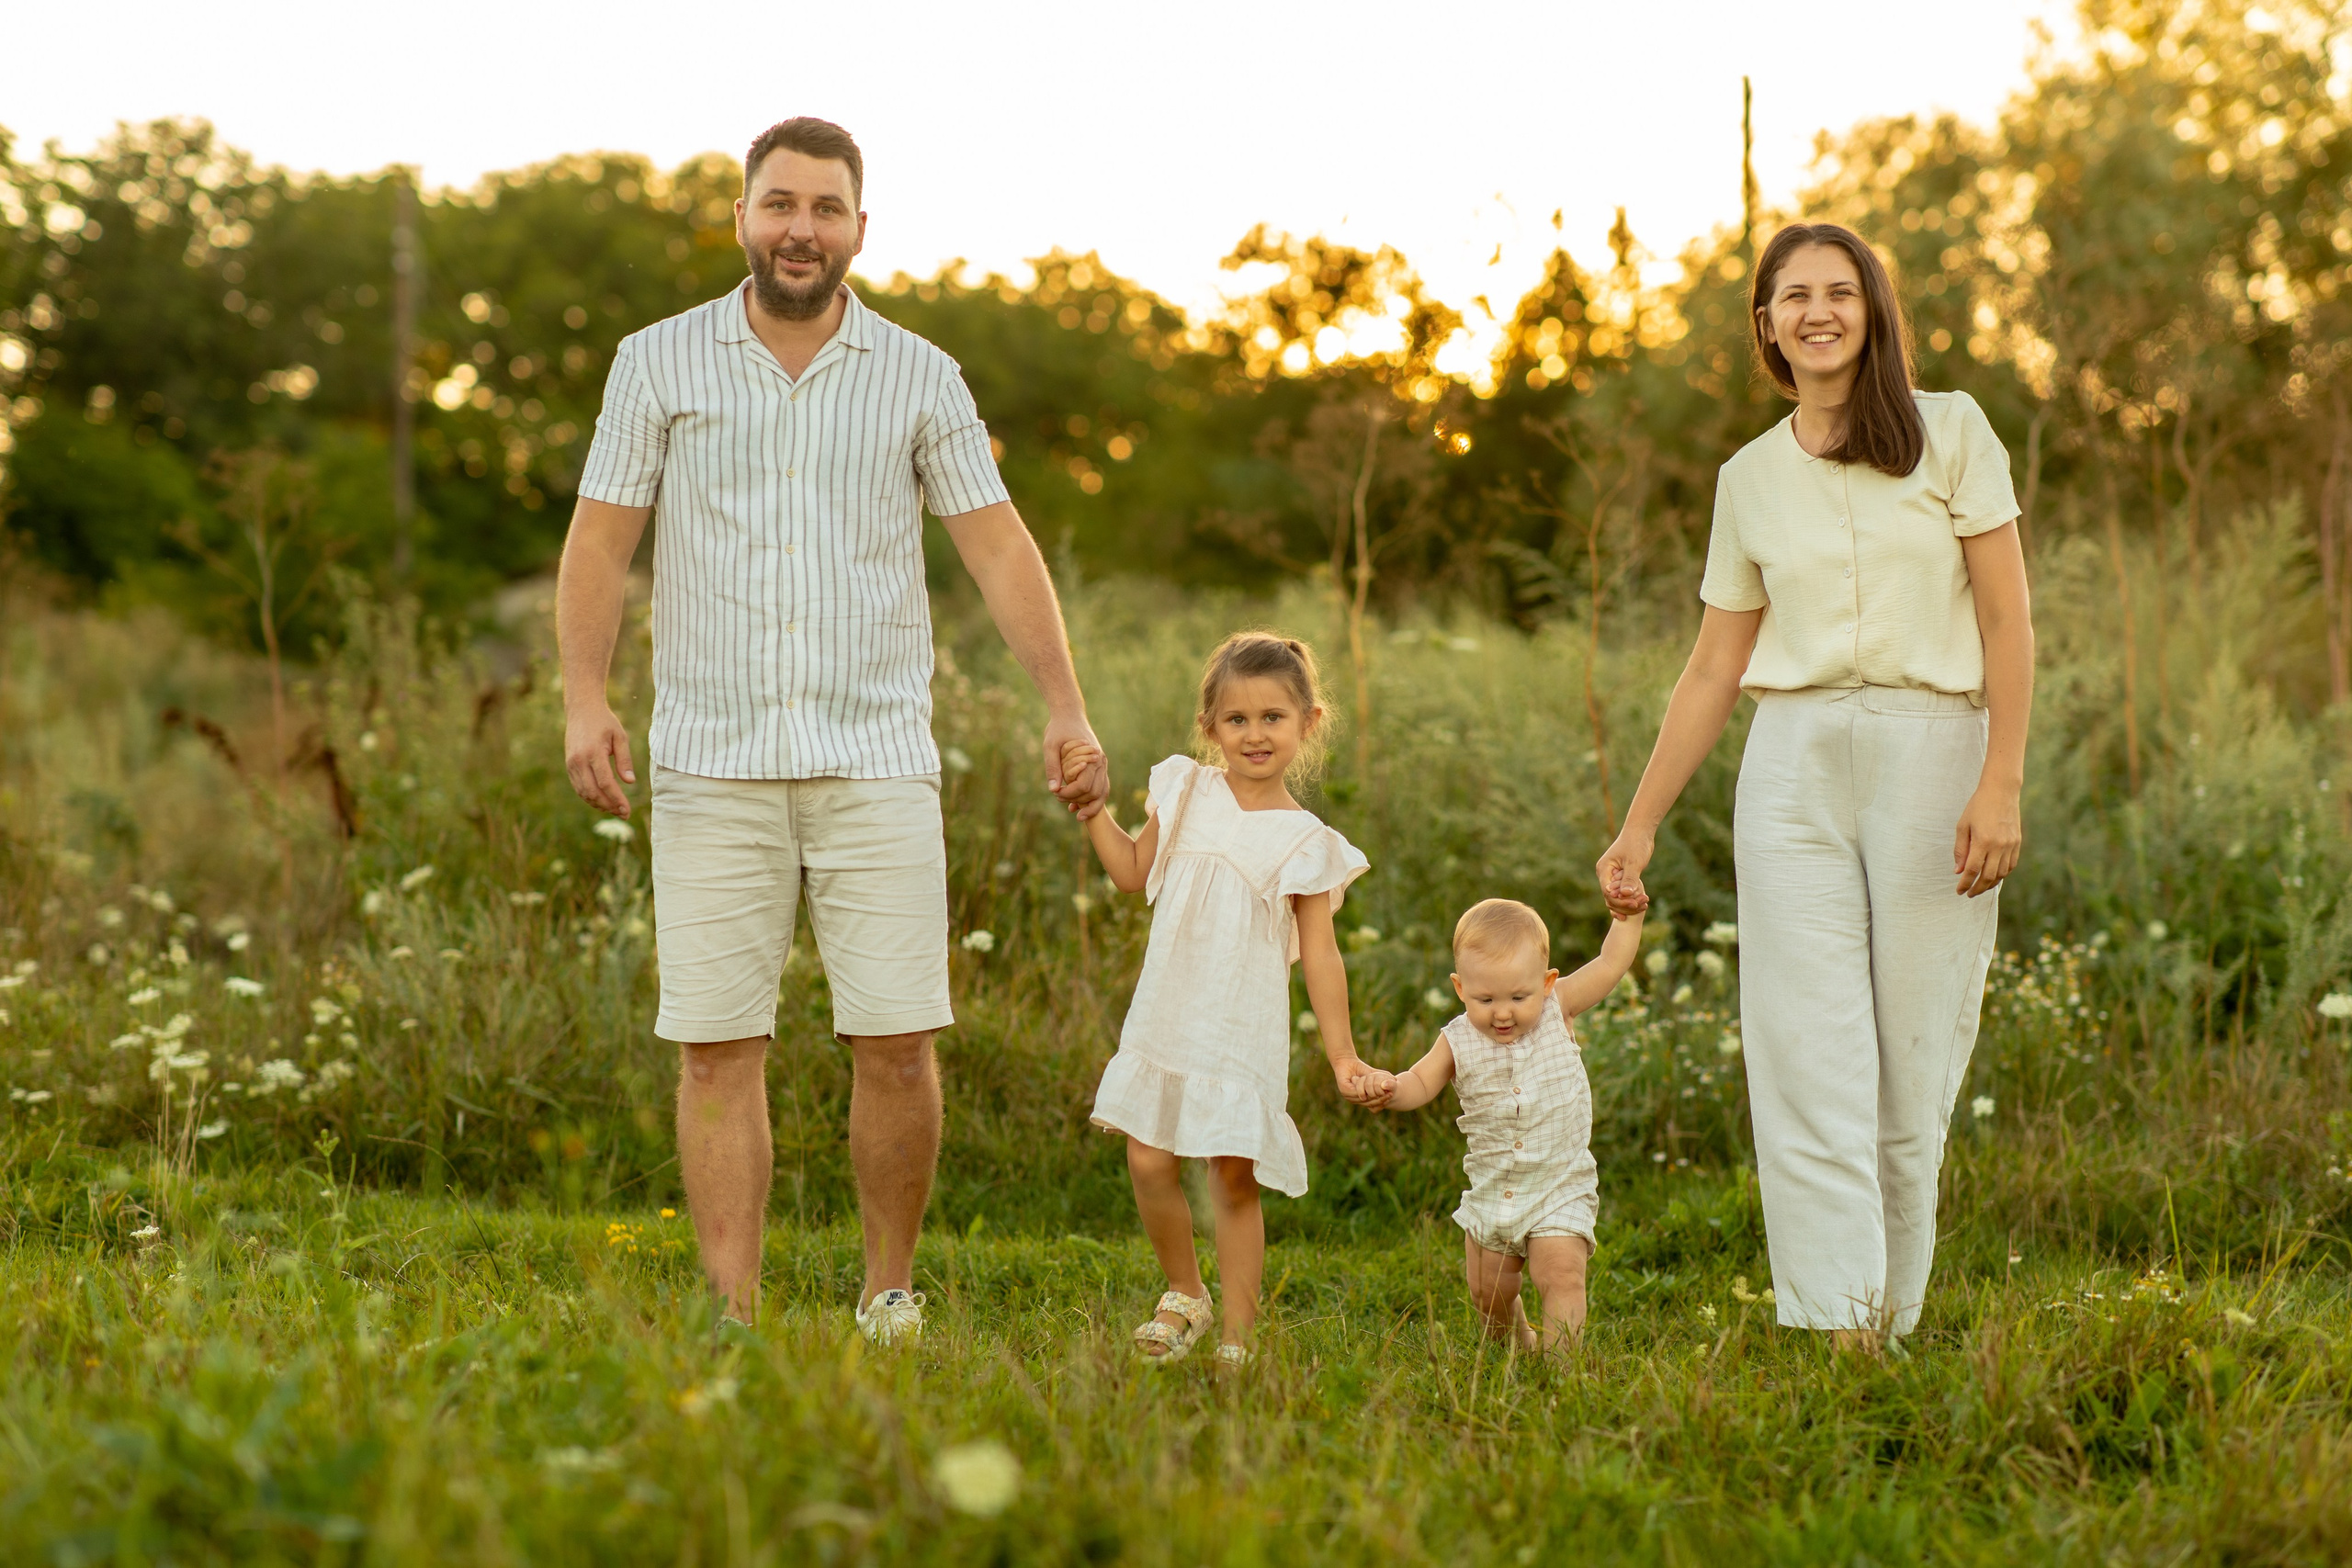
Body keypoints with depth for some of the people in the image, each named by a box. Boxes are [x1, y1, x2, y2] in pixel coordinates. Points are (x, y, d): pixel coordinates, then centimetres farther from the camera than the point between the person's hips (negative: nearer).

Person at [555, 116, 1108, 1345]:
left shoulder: (919, 378, 6)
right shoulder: (660, 363, 5)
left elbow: (999, 549, 1)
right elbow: (599, 543, 2)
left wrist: (1065, 711, -10)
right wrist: (584, 700, -12)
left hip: (875, 762, 0)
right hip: (711, 764, 0)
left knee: (897, 1044, -4)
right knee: (718, 1049, -2)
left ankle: (890, 1297, 16)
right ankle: (735, 1325, 4)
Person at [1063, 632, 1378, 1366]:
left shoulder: (1305, 841, -4)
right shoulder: (1187, 792, 5)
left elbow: (1319, 953, -2)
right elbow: (1133, 872, 17)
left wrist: (1340, 1052, -6)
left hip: (1244, 1035, -3)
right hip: (1165, 1023, 3)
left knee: (1235, 1180, -1)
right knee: (1148, 1164, -2)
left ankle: (1237, 1340, 8)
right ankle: (1184, 1295, 23)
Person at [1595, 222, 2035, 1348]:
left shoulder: (1951, 433, 5)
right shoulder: (1750, 479, 13)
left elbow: (2008, 620, -1)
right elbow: (1713, 670, 15)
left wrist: (2002, 782, -11)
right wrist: (1639, 826, 12)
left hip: (1931, 754, -2)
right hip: (1796, 767, 2)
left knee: (1912, 1065, 0)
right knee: (1809, 1057, -7)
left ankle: (1891, 1326, 11)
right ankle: (1834, 1336, -10)